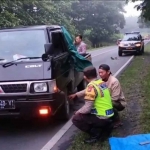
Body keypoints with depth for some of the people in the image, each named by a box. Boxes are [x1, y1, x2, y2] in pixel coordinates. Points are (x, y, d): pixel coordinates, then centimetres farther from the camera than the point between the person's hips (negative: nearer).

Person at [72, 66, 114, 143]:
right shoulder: (102, 83, 6)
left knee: (76, 119, -4)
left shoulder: (91, 86, -21)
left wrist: (78, 112, -1)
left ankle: (95, 133, -3)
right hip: (109, 116, 9)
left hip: (102, 118, -9)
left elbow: (87, 108, -21)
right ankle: (106, 126, 21)